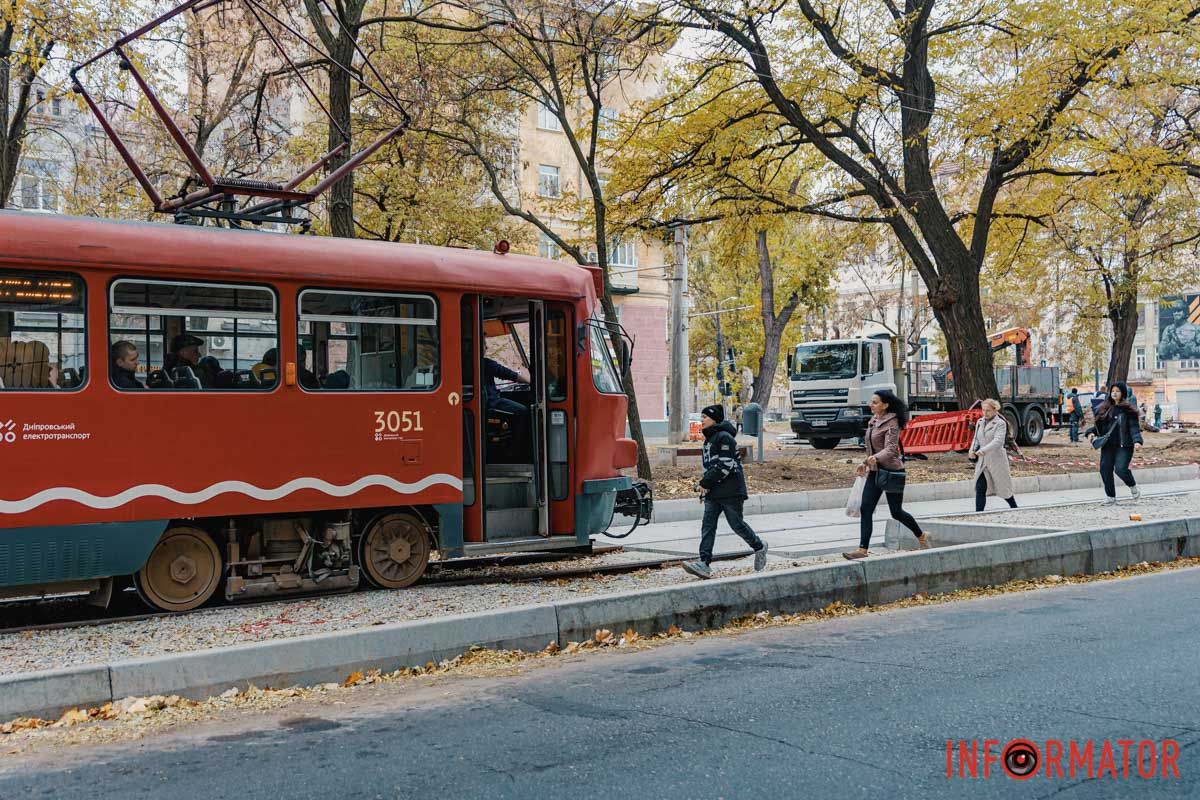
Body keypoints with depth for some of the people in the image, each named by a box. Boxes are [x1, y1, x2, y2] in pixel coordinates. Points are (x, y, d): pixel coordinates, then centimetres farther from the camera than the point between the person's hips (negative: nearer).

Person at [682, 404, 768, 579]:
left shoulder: (724, 437, -14)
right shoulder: (709, 439, 16)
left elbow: (725, 466, -20)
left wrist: (705, 483, -17)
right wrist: (705, 487, 18)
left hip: (731, 491, -9)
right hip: (714, 492, 9)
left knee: (737, 524, 2)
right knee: (707, 525, -4)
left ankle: (759, 547, 27)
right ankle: (704, 564, -10)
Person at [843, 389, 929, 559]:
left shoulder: (892, 423, -15)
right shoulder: (873, 421, 9)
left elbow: (891, 448, -28)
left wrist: (875, 458, -44)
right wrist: (865, 463, 22)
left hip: (891, 471, -7)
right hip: (875, 471, 7)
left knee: (896, 512, 3)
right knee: (866, 509, -6)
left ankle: (922, 537, 28)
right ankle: (862, 550, -8)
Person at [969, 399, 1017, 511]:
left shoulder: (1000, 424, -11)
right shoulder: (980, 422, 9)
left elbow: (998, 441, -24)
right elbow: (976, 439, 17)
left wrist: (984, 450, -38)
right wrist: (972, 450, -4)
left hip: (997, 460, -5)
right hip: (982, 461, 5)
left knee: (1003, 487, 10)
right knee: (980, 489, -4)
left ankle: (1014, 508, 33)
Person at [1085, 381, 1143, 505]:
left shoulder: (1128, 410, -3)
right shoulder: (1105, 409, 12)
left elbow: (1134, 426, -9)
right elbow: (1099, 425, 18)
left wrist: (1137, 440, -24)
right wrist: (1090, 432, -1)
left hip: (1124, 445, -5)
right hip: (1108, 445, 5)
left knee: (1120, 469, -17)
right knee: (1105, 470, 0)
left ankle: (1133, 486, 15)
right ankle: (1111, 497, 14)